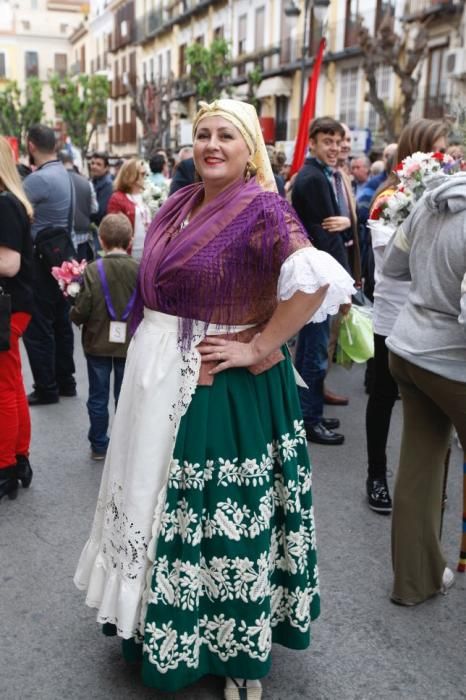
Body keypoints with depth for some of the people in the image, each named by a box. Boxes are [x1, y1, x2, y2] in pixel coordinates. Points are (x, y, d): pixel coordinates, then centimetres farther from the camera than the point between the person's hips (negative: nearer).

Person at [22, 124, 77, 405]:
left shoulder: (38, 179, -19)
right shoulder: (66, 175, 8)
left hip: (40, 262, -8)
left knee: (37, 328, 1)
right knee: (61, 323, 15)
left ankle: (46, 389, 8)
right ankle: (65, 381, 25)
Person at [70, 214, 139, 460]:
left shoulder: (92, 271, -15)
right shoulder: (140, 271, -11)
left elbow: (80, 313, -14)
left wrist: (73, 314, 8)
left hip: (98, 344, -1)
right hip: (129, 344, 1)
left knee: (98, 397, 13)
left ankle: (99, 445, 23)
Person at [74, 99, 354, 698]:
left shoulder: (261, 208, -15)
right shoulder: (181, 203, 8)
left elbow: (317, 279, -29)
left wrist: (260, 348, -23)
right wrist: (150, 351, 12)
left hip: (222, 388, -8)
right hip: (161, 379, 8)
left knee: (220, 512, 5)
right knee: (163, 499, 21)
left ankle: (237, 651, 27)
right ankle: (157, 614, 44)